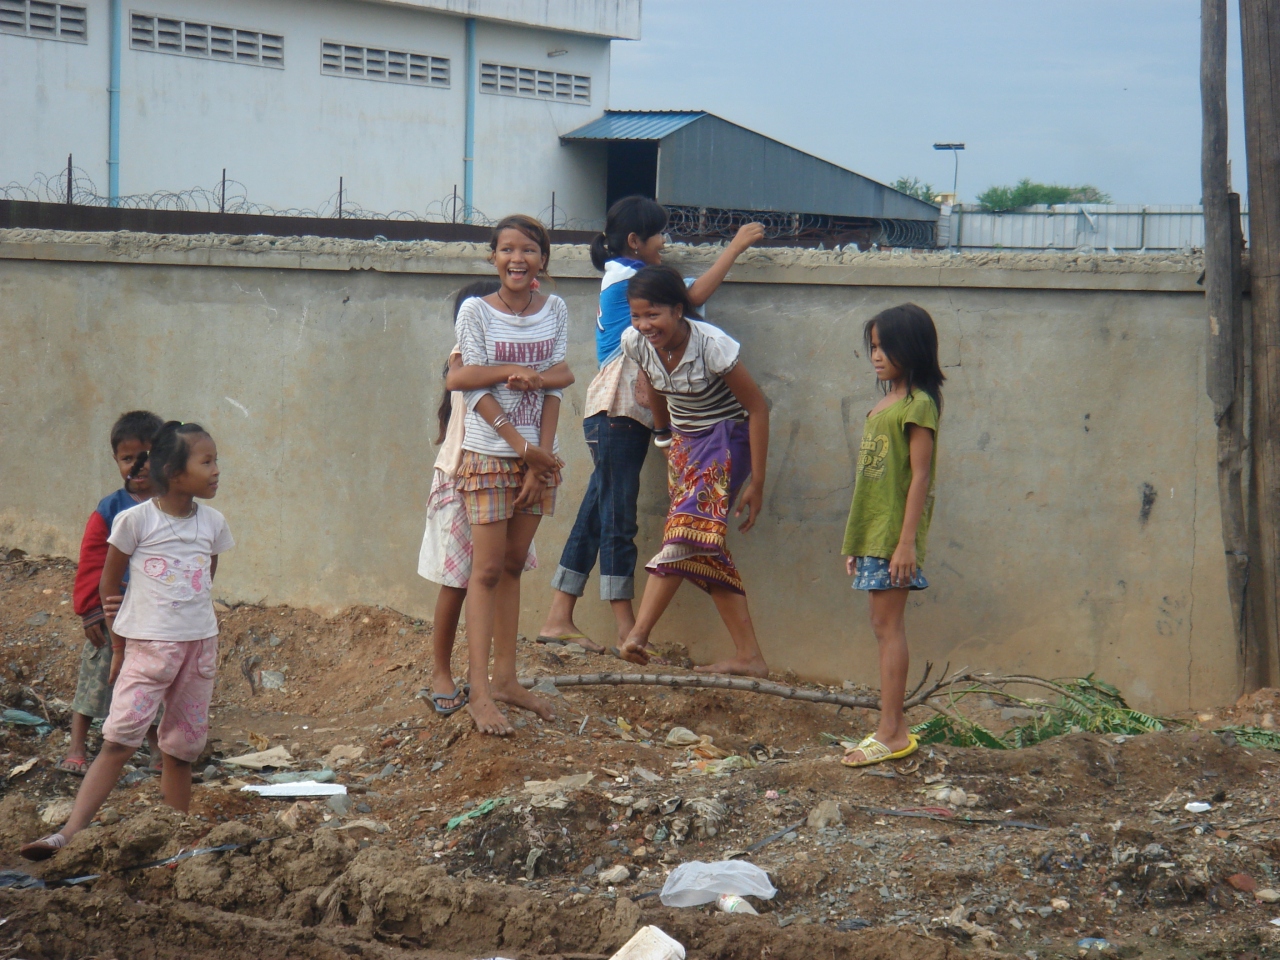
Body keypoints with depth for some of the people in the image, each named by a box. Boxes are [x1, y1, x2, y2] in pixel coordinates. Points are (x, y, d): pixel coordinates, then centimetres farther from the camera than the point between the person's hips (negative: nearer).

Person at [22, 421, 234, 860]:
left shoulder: (212, 523, 3)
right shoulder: (136, 520, -9)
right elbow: (109, 582, 0)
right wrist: (118, 647, 4)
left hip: (200, 643, 4)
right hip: (147, 645, -4)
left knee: (183, 747, 9)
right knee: (120, 738, -13)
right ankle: (70, 833, -17)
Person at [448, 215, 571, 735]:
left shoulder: (555, 311, 4)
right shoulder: (476, 312, -7)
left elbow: (553, 386, 0)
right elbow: (475, 390, -11)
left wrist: (543, 454, -8)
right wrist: (523, 447, -15)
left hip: (538, 455, 4)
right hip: (489, 454, -4)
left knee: (513, 566, 10)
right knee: (487, 569, -5)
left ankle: (505, 677, 15)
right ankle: (479, 691, -6)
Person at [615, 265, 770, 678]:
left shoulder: (711, 345, -26)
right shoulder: (635, 342, -10)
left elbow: (757, 407, -17)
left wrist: (756, 484, -16)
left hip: (726, 438, -7)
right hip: (684, 441, 7)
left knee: (687, 529, -23)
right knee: (706, 549, 1)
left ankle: (638, 635, -28)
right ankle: (749, 657, 1)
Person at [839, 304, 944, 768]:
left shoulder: (918, 405, -11)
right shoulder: (884, 403, 15)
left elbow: (920, 476, -15)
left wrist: (907, 541, -20)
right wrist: (854, 540, 18)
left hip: (894, 533, -9)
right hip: (871, 530, 9)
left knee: (888, 624, -7)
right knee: (884, 625, 9)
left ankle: (891, 733, -5)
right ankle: (893, 728, 13)